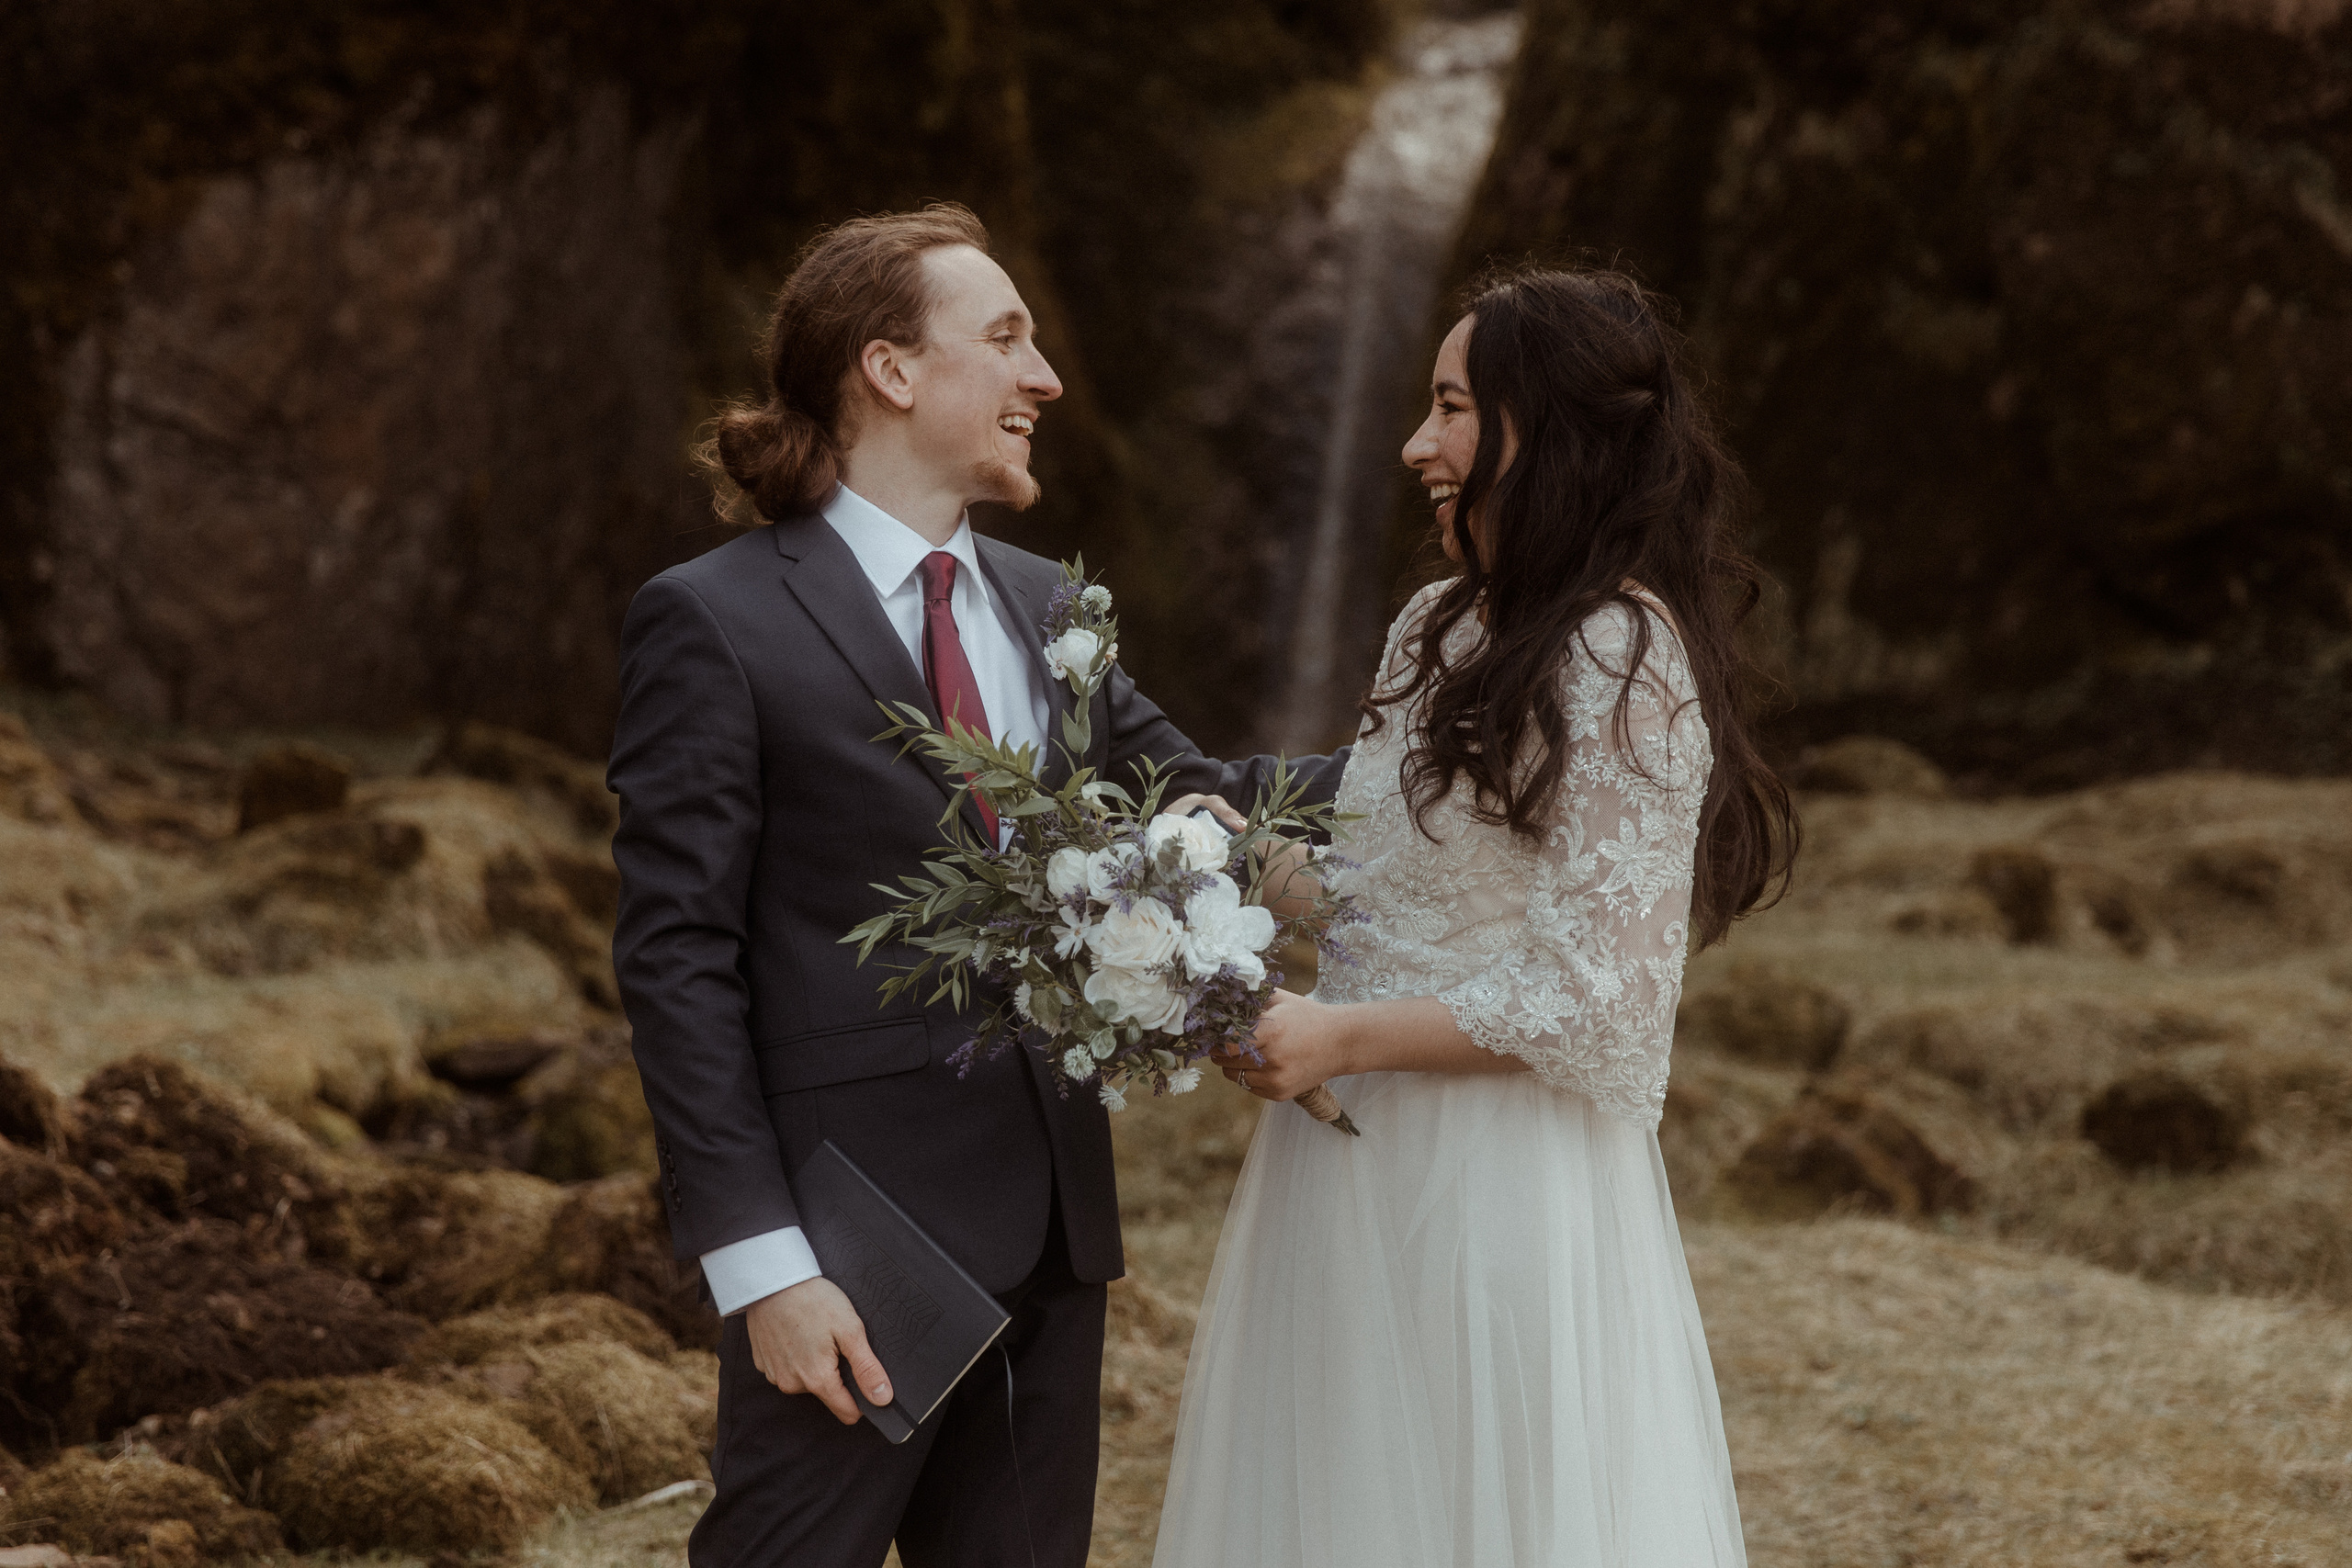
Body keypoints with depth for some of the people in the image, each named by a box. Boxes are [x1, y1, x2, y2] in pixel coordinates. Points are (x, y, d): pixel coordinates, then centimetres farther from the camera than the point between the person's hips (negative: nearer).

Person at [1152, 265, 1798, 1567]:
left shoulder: (1625, 660, -16)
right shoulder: (1438, 628, 10)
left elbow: (1599, 998, -18)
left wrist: (1342, 1040, -15)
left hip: (1503, 1192, -8)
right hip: (1360, 1169, 8)